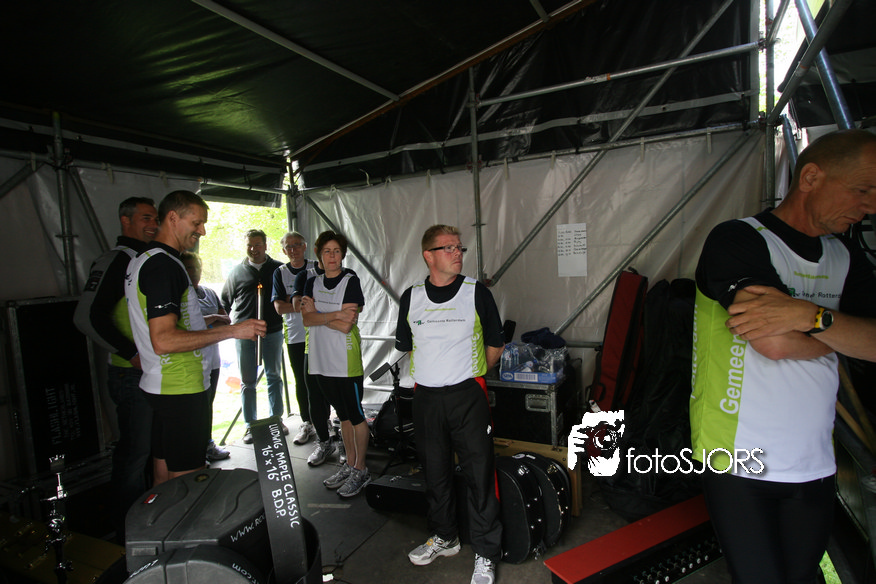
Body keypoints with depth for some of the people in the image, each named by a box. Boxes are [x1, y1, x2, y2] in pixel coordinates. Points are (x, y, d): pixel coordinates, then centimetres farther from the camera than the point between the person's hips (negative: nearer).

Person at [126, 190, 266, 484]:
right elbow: (164, 340, -26)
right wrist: (232, 330, -23)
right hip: (182, 390, -10)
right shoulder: (164, 265, -19)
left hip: (160, 385, 10)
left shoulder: (143, 260, 15)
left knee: (164, 477, 19)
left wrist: (204, 322, 21)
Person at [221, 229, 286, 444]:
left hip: (273, 331, 0)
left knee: (274, 377, 11)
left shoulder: (278, 269, 4)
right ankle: (250, 425, 16)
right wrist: (233, 322, 6)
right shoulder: (238, 271, 6)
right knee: (248, 381, 6)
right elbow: (226, 300, 14)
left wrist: (282, 312, -1)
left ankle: (277, 419, 23)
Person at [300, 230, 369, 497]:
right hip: (321, 362, 5)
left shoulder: (351, 282, -7)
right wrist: (334, 315, -17)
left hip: (346, 362, -5)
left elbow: (346, 325, -15)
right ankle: (349, 464, 29)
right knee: (343, 415, 17)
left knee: (356, 416, 4)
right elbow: (306, 318, -4)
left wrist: (317, 315, -8)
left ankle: (360, 469, 17)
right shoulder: (312, 283, 10)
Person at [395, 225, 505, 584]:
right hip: (426, 397, 3)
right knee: (435, 472, 17)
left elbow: (496, 344, 5)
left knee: (479, 474, 2)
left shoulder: (477, 293, -4)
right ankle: (444, 537, 39)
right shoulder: (411, 298, 3)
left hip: (467, 395, -3)